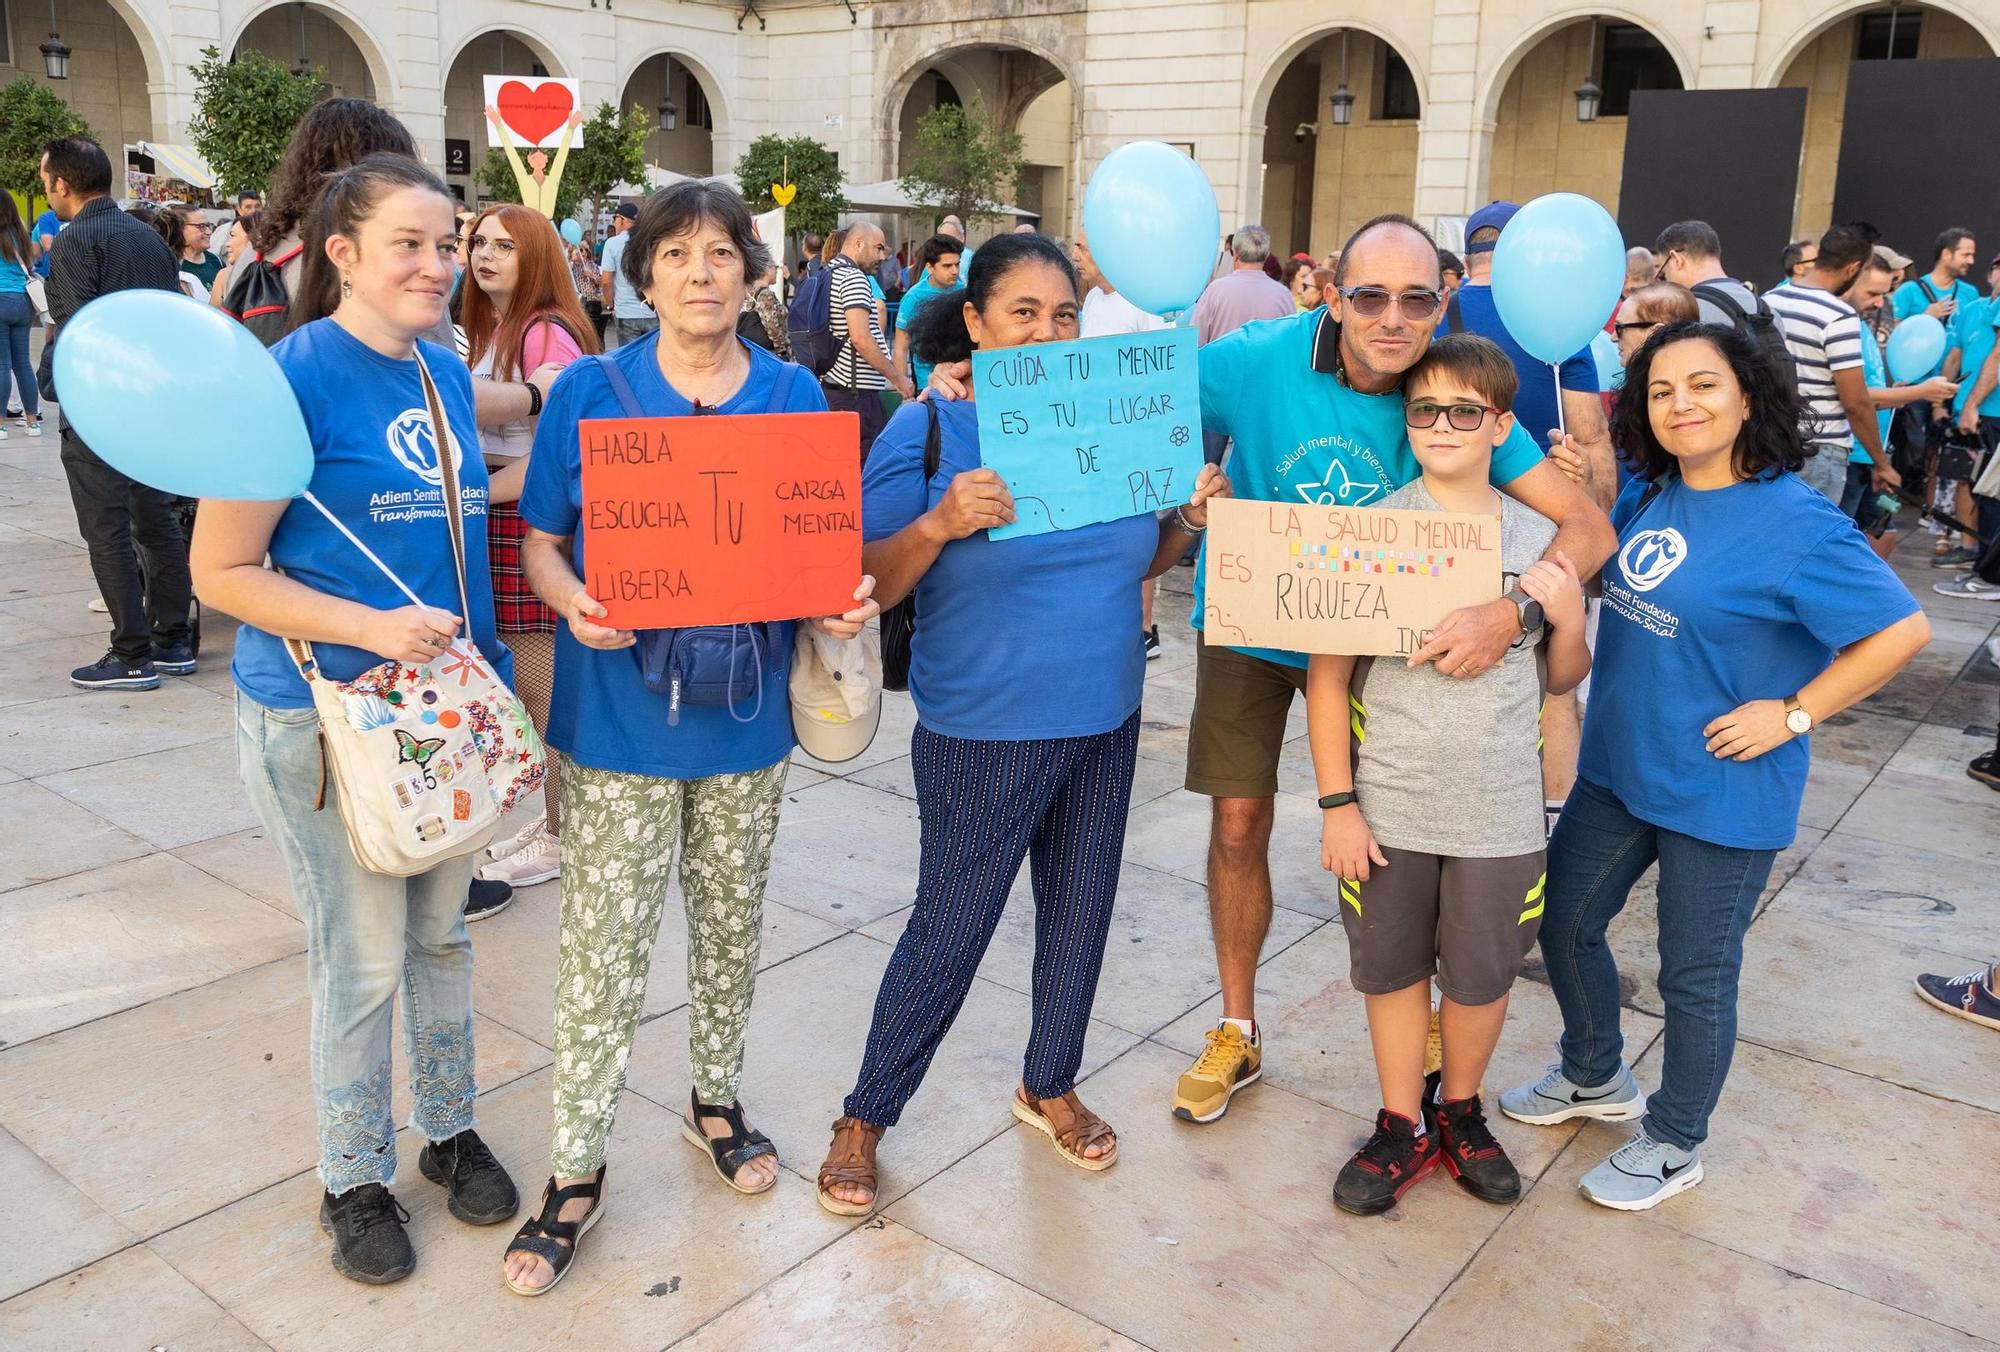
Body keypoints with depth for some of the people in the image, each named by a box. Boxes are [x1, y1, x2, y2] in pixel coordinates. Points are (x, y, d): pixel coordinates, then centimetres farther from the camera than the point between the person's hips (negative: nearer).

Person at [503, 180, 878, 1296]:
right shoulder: (590, 391, -3)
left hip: (747, 709, 3)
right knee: (604, 945, 2)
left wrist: (846, 599, -13)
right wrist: (575, 606, -20)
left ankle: (718, 1099, 40)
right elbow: (539, 539, 1)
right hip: (621, 712, -2)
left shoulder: (793, 396, 2)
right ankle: (577, 1172, 18)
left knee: (733, 922, 17)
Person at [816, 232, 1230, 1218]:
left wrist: (1191, 516, -6)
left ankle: (1050, 1085, 40)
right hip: (982, 736, -5)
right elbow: (869, 586, -13)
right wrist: (943, 521, -30)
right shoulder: (928, 431, -10)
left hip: (1104, 724, 5)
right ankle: (865, 1117, 24)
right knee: (950, 931, 4)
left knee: (1079, 913, 17)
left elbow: (1137, 561, 14)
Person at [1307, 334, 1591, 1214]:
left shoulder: (1540, 540, 1)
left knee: (1481, 974, 15)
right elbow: (1327, 674, -6)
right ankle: (1403, 1127, 35)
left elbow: (1559, 681, 11)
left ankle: (1460, 1110, 41)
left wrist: (1570, 621, -10)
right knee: (1392, 969, 13)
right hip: (1386, 803, -1)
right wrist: (1336, 803, -8)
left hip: (1498, 810, 1)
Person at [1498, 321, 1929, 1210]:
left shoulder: (1794, 521, -19)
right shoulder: (1651, 497, 1)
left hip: (1721, 792, -7)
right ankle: (1595, 1079, 44)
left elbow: (1901, 630, -19)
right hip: (1618, 768, 7)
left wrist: (1792, 714, -18)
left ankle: (1674, 1144, 33)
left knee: (1695, 976, 10)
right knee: (1564, 920, 18)